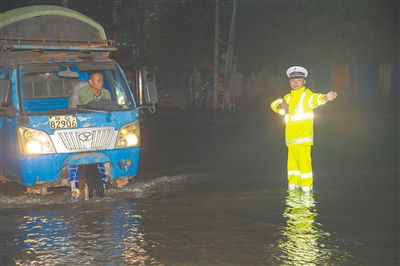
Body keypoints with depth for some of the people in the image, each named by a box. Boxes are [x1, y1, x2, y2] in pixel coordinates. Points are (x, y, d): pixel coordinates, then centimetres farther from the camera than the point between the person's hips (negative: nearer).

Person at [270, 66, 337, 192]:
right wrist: (281, 105, -7)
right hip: (291, 138, 7)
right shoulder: (288, 97, 16)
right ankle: (293, 184, 28)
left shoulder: (306, 94, -7)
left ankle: (307, 186, 1)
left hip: (303, 137, -7)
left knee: (304, 162, -8)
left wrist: (326, 97, -51)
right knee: (292, 162, 15)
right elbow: (274, 104, 18)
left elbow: (315, 99, -28)